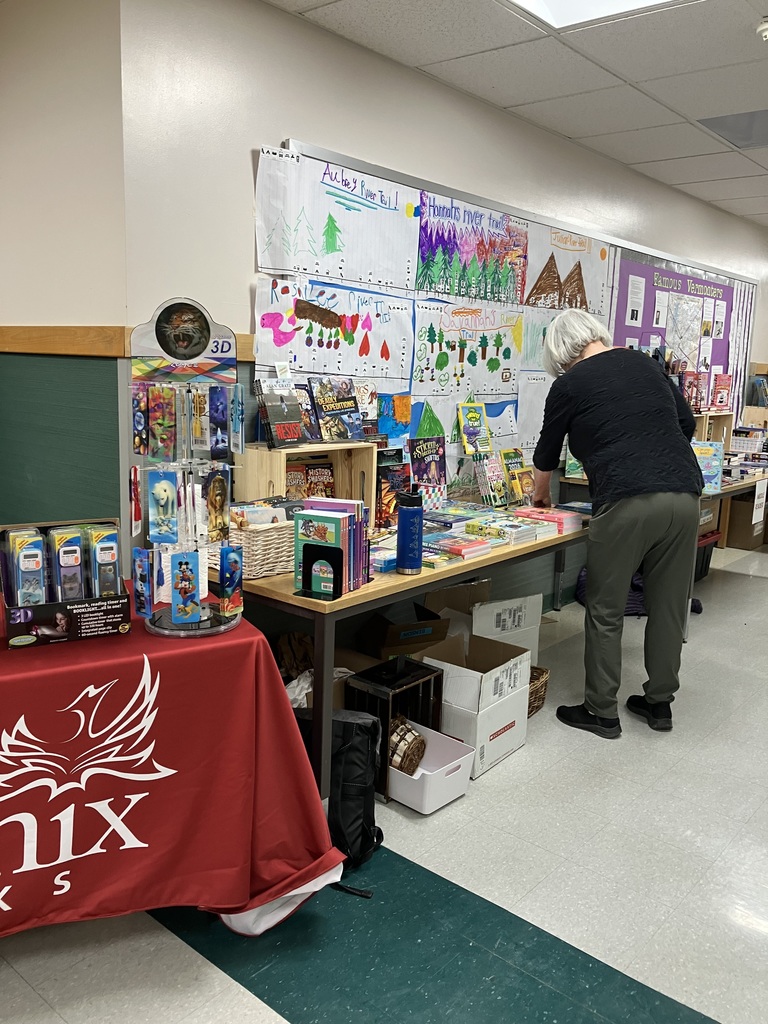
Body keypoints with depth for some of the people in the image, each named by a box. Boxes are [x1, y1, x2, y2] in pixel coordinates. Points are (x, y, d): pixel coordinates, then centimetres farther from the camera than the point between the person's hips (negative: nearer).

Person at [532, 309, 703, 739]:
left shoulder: (569, 384, 5)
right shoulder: (645, 363, 17)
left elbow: (548, 452, 17)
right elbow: (687, 423, 20)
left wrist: (540, 494, 35)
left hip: (627, 502, -5)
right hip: (685, 494, 6)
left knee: (606, 610, 7)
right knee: (669, 606, 14)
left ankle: (601, 712, 16)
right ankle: (660, 702, 28)